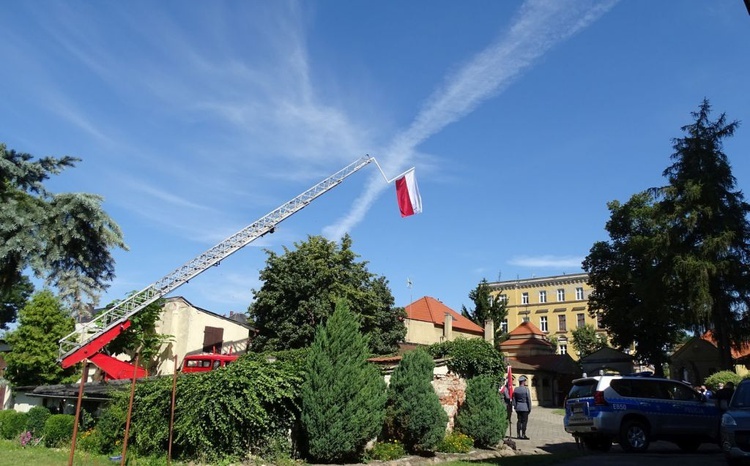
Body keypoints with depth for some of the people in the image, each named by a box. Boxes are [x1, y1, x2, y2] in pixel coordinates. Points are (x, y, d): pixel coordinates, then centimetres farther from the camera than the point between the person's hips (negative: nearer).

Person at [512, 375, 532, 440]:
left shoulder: (515, 389, 4)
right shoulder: (526, 389, -11)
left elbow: (514, 399, 8)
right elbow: (529, 400, -9)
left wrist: (515, 407, 16)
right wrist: (530, 408, -2)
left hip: (518, 408, 5)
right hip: (525, 407, -5)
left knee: (519, 421, 11)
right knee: (524, 421, -1)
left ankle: (518, 435, 12)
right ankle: (523, 435, -1)